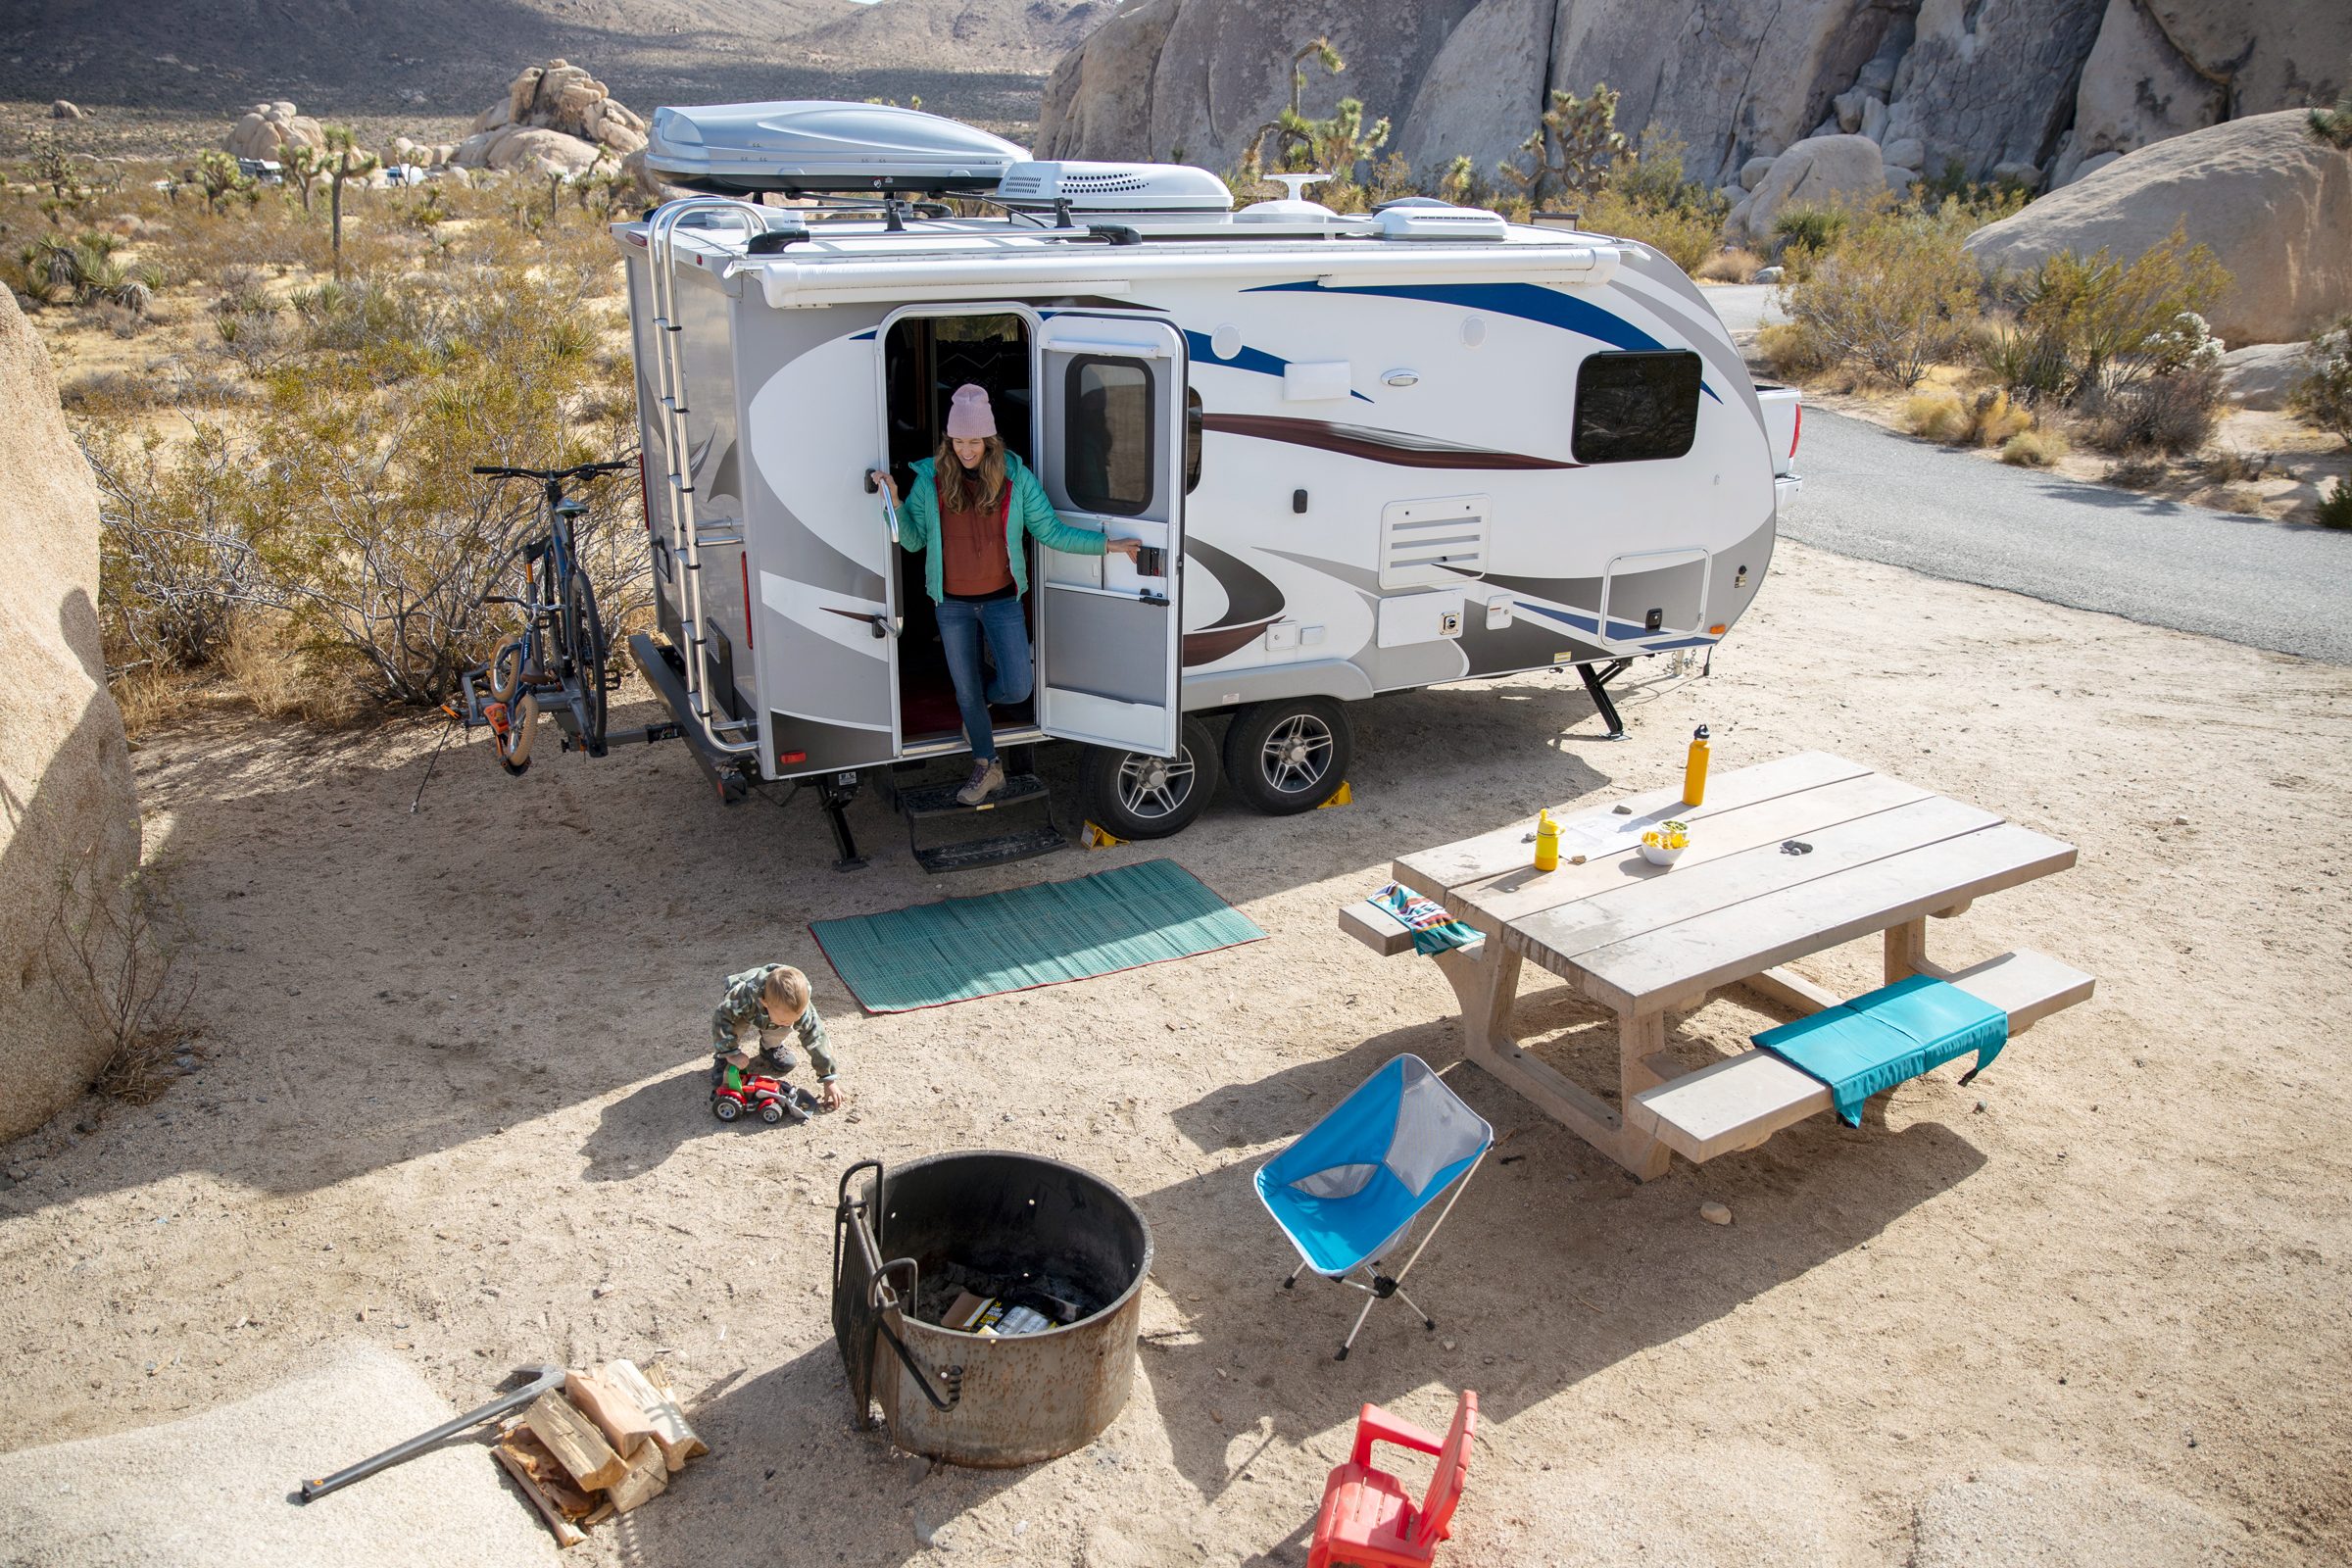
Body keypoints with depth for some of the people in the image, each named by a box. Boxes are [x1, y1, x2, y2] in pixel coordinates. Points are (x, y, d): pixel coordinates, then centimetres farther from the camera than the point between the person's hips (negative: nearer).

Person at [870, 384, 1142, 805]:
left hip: (1001, 600, -1)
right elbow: (913, 540, 0)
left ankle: (981, 700, 30)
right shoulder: (931, 479, -5)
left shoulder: (1016, 477, -7)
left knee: (1016, 688, -8)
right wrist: (894, 501, -15)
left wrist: (1107, 545, -7)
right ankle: (987, 767, 31)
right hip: (953, 605, 1)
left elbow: (1050, 531, -2)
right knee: (966, 692, 10)